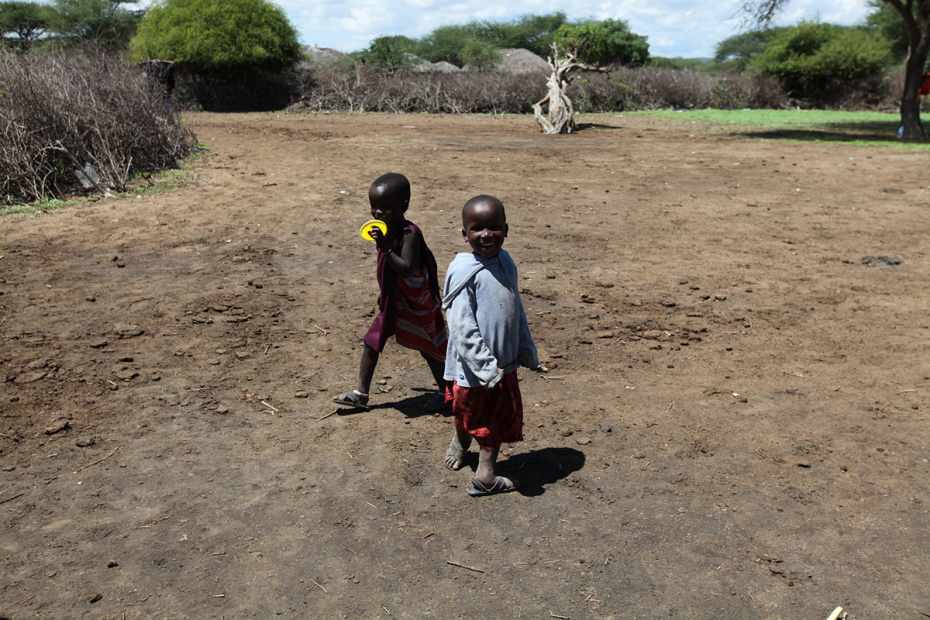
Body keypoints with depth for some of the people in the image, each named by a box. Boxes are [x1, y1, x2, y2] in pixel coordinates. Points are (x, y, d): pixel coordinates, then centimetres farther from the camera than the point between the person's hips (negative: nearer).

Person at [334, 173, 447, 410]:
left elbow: (407, 268, -35)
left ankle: (445, 391, 27)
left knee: (427, 348, 7)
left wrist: (385, 248, -39)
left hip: (414, 305, -8)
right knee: (371, 342, 8)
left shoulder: (409, 234, -24)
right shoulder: (389, 231, 0)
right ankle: (361, 393, 17)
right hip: (392, 301, 8)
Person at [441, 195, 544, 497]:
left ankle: (486, 476, 39)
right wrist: (487, 367, -24)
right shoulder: (464, 271, -21)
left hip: (503, 363, 8)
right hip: (474, 367, -7)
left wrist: (527, 352, 14)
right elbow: (462, 327, -23)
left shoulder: (505, 262, 2)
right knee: (470, 417, 13)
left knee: (500, 420, 19)